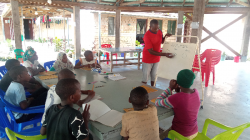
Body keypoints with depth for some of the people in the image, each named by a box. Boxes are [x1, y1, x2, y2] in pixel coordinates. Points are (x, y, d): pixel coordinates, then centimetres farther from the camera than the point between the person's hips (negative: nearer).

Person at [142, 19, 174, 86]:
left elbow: (162, 42, 15)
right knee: (145, 76, 4)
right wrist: (165, 54, -33)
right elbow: (151, 51, -28)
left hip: (156, 58, 6)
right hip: (148, 59, -6)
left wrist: (165, 36, -7)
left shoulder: (159, 32, -4)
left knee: (154, 75, 17)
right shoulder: (147, 36, -25)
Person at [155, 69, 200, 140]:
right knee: (168, 131, 34)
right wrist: (178, 90, -11)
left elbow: (157, 103, -16)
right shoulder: (196, 92, -10)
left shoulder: (175, 98, -33)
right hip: (194, 132, 6)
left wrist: (170, 88, -15)